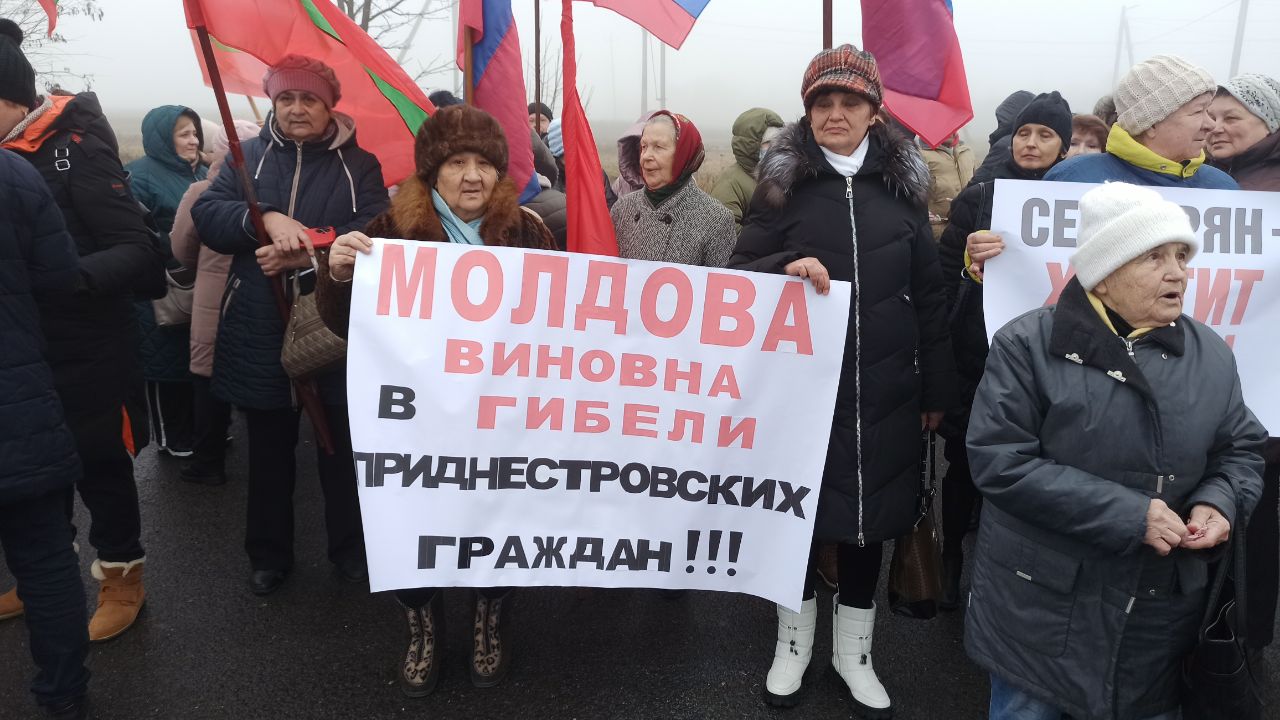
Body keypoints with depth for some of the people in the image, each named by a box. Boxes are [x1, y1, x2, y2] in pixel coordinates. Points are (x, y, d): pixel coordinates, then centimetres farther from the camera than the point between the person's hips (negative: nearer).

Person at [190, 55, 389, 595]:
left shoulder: (360, 165, 3)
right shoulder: (248, 156, 9)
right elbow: (206, 214, -4)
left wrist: (306, 256, -23)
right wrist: (266, 218, -22)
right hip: (260, 332, 2)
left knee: (342, 448, 10)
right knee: (268, 451, 14)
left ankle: (351, 548, 28)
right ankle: (269, 553, 31)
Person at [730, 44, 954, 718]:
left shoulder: (902, 185, 5)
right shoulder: (783, 181, 0)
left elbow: (929, 295, 7)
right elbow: (740, 272, 0)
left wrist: (936, 390, 6)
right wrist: (786, 266, -22)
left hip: (883, 390, 2)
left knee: (870, 509, 11)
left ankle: (852, 645, 31)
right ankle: (795, 636, 31)